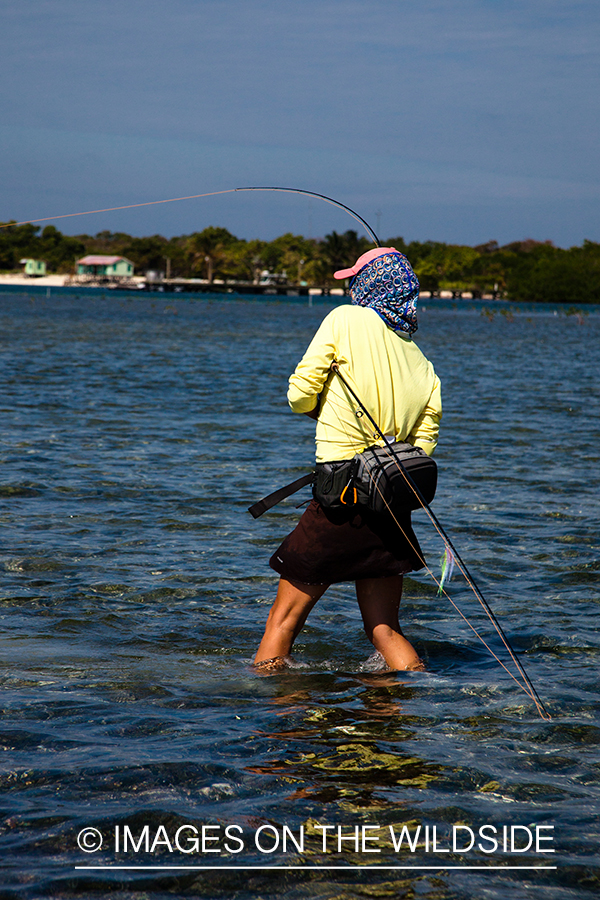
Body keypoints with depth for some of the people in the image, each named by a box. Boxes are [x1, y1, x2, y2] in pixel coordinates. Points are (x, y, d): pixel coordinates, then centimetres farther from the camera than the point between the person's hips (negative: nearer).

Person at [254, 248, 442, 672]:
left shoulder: (346, 320, -4)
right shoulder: (425, 369, 9)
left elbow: (299, 395, -5)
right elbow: (423, 447, 5)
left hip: (341, 502, -5)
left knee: (283, 621, 6)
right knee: (384, 629, 14)